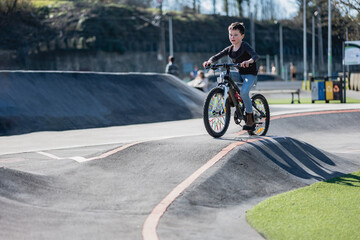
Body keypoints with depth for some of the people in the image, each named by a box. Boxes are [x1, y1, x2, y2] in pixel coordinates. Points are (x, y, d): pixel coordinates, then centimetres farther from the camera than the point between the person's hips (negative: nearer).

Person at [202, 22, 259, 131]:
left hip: (250, 74, -6)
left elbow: (255, 55, -31)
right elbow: (217, 56, 1)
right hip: (239, 73, 6)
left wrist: (248, 61, -53)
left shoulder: (245, 46, -14)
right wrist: (209, 61, -22)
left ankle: (250, 119, -14)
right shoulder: (230, 49, 4)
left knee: (243, 92, -29)